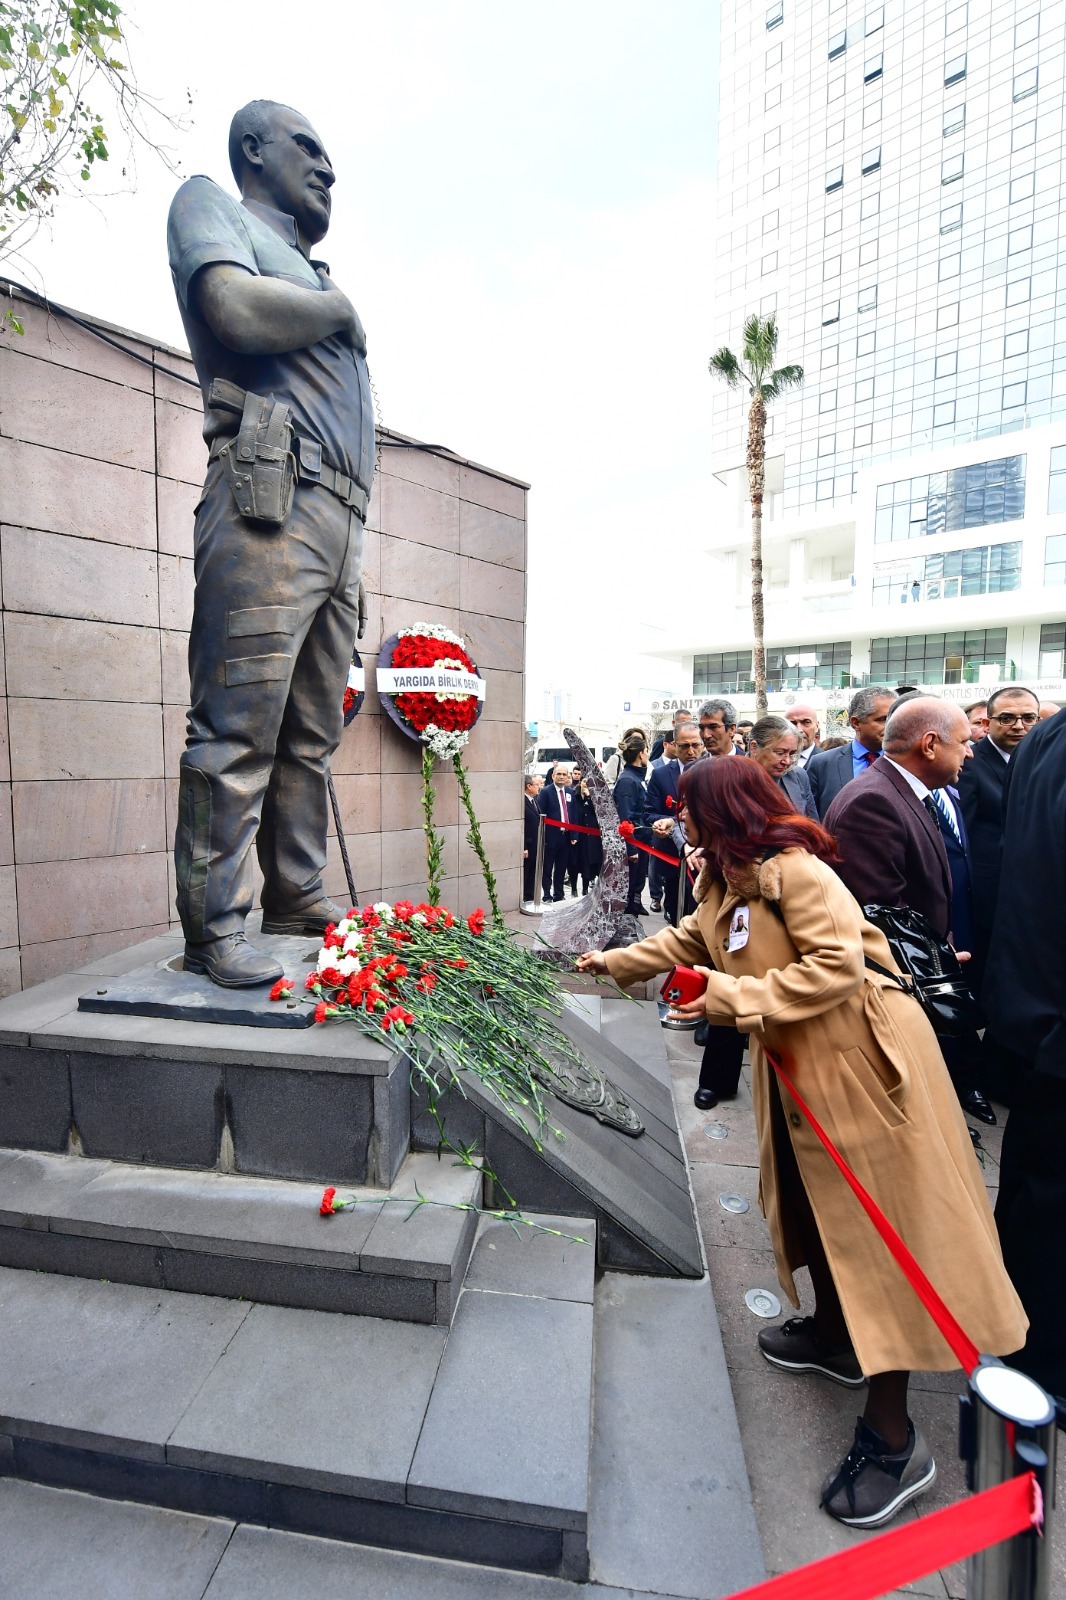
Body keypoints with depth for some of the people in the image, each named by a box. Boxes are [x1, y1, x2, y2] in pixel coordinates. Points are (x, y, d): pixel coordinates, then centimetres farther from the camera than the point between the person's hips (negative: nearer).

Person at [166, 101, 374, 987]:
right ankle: (214, 928, -5)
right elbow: (239, 314, -8)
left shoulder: (307, 269, 37)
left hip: (339, 522, 8)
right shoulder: (209, 202, 15)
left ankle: (297, 896, 13)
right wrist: (341, 306, 10)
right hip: (269, 505, -8)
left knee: (312, 733, 5)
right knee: (239, 724, -12)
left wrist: (356, 559, 18)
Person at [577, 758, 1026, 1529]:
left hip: (859, 1057, -9)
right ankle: (835, 1334, 43)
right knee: (808, 1198, 20)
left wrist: (733, 997, -24)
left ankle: (893, 1436, 17)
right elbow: (689, 941, 23)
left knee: (872, 1221, 1)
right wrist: (612, 961, 27)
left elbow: (838, 965, -27)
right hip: (799, 1064, 9)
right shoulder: (728, 882, 10)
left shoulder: (794, 869, -21)